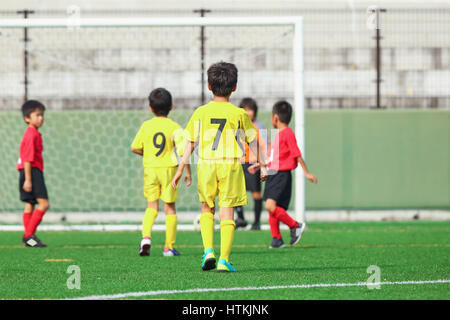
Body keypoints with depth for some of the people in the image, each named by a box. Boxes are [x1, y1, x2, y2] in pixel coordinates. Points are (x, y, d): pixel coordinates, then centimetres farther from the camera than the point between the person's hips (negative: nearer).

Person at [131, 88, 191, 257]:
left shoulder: (146, 126, 0)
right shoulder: (174, 127, -6)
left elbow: (135, 148, 5)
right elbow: (183, 150, -11)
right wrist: (188, 172, -4)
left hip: (150, 168, 2)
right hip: (169, 168, -2)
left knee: (152, 206, 9)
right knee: (170, 207, 8)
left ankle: (146, 237, -15)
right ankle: (168, 246, 8)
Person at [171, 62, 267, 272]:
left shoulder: (200, 113, 3)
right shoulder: (240, 114, 1)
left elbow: (189, 144, 3)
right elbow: (252, 142, 7)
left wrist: (180, 170, 8)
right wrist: (262, 166, 18)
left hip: (206, 165, 1)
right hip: (231, 166, -1)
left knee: (207, 209, 18)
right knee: (227, 213, 2)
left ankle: (208, 251, 1)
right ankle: (224, 260, -3)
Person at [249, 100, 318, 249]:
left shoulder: (288, 133, -12)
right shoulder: (278, 134, 16)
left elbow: (297, 155, -13)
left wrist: (307, 173, -11)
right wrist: (258, 165, 26)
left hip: (282, 175, -9)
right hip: (273, 174, 9)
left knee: (271, 205, -20)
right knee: (271, 209, 8)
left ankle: (295, 226, -7)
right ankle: (277, 239, 14)